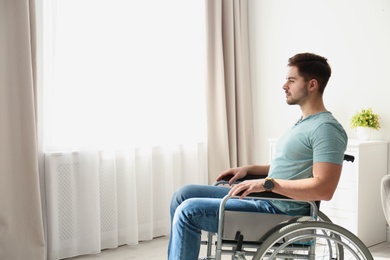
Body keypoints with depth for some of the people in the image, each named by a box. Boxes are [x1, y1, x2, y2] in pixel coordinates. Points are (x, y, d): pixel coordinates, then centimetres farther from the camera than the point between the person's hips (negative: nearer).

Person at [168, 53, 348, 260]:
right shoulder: (303, 123, 16)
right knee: (184, 194, 7)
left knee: (188, 211, -16)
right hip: (267, 198, 10)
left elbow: (324, 188, -25)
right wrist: (249, 169, 13)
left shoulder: (326, 128, -16)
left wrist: (267, 183, -25)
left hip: (279, 212, -10)